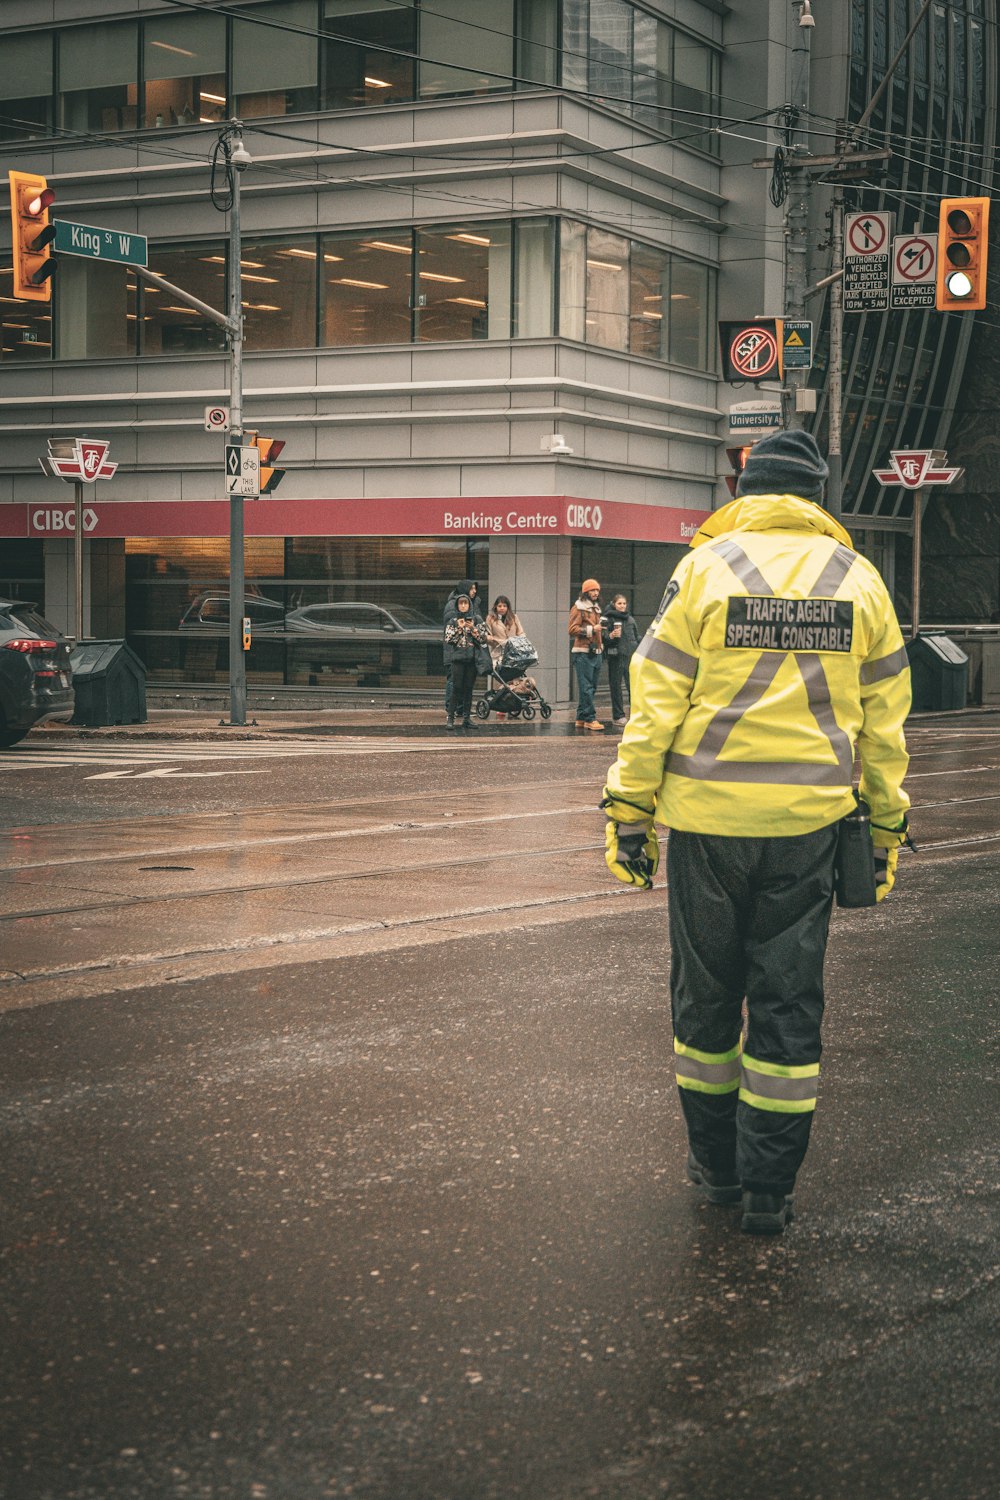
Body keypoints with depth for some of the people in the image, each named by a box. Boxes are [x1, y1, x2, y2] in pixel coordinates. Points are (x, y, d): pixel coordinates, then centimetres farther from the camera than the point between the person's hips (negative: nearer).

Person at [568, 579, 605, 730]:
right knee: (586, 687, -11)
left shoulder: (596, 608, 22)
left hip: (596, 652, 9)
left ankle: (581, 718, 14)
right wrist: (591, 629, -20)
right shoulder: (578, 608, -5)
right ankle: (590, 719, -13)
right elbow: (572, 630, -14)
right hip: (583, 652, -9)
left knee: (591, 687, 9)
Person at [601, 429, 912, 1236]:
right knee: (789, 1001, 7)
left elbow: (656, 702, -5)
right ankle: (770, 1186, 10)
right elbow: (884, 720, 8)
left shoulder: (706, 568, -2)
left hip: (707, 815, -1)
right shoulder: (858, 578, 6)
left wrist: (630, 810, 0)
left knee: (707, 993, 13)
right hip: (807, 821, 1)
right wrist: (887, 827, 15)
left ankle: (717, 1161, 25)